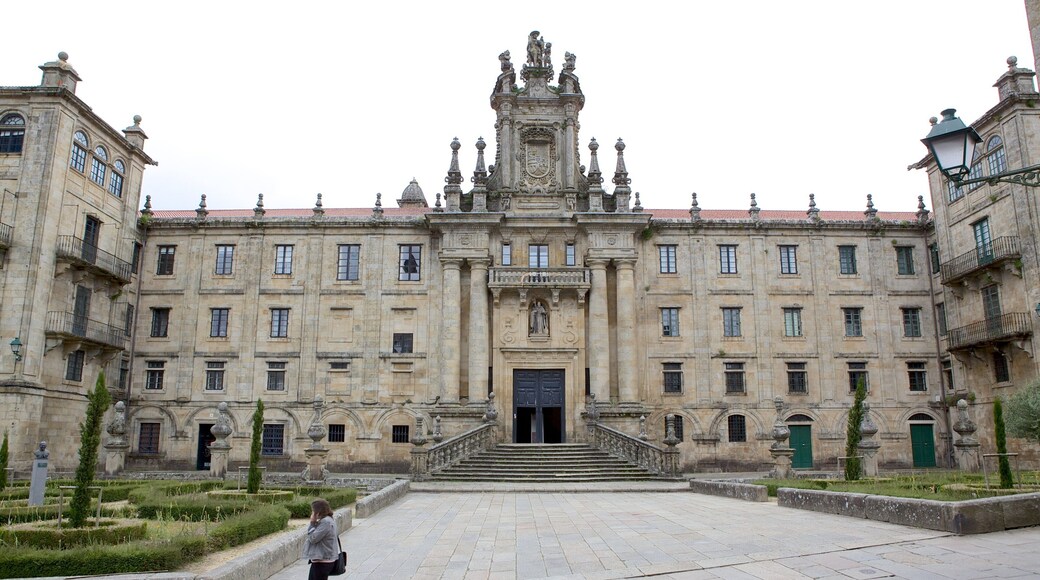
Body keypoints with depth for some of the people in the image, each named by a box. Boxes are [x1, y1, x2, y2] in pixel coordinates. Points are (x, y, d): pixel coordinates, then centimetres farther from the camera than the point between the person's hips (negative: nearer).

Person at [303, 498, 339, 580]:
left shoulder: (326, 522, -22)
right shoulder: (326, 520, 11)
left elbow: (313, 538, -21)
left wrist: (312, 523, -13)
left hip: (322, 561, -10)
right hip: (320, 559, 10)